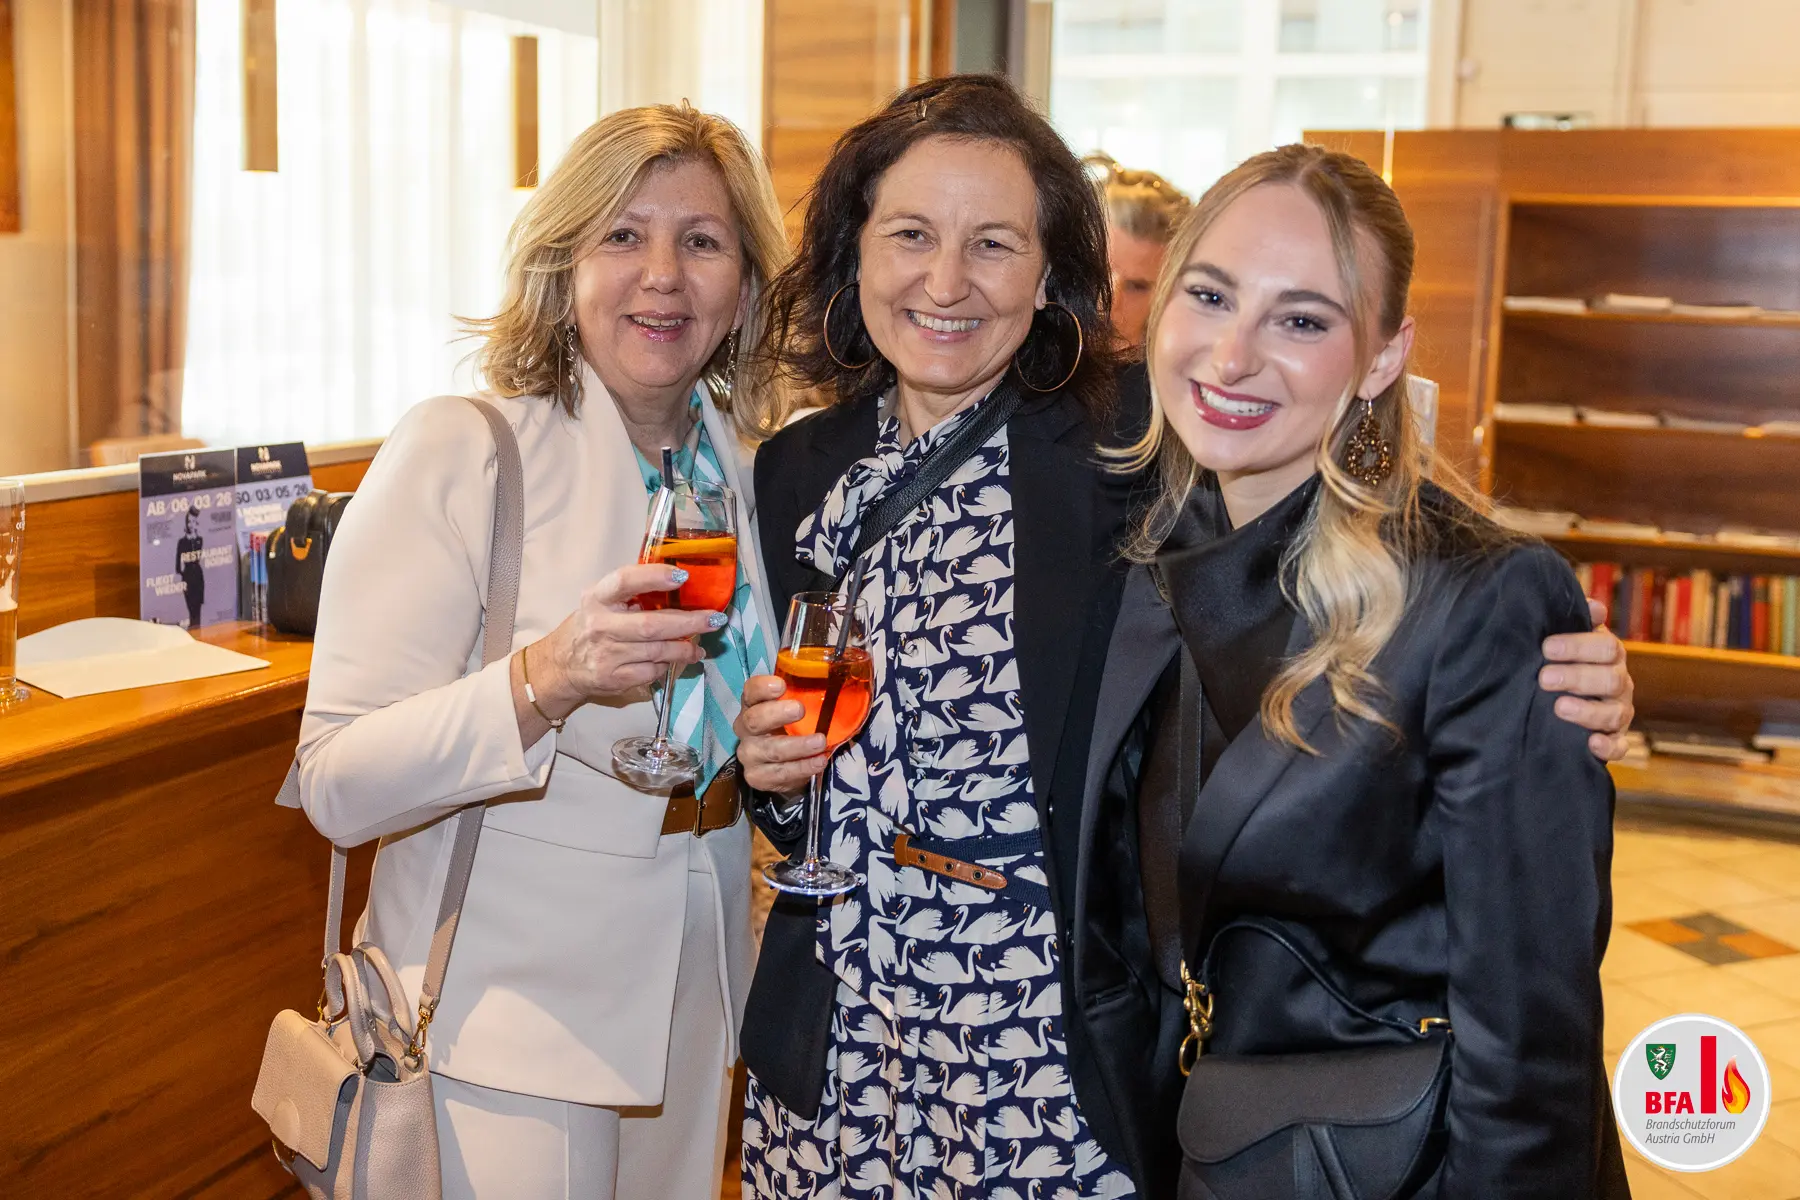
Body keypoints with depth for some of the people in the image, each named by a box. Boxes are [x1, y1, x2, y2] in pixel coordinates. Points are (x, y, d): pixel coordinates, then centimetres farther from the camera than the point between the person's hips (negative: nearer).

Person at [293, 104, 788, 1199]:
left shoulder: (751, 470, 2)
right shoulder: (456, 452, -15)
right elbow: (340, 783, -20)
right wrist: (540, 685, -36)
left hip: (694, 1000, 6)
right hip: (506, 1019, -5)